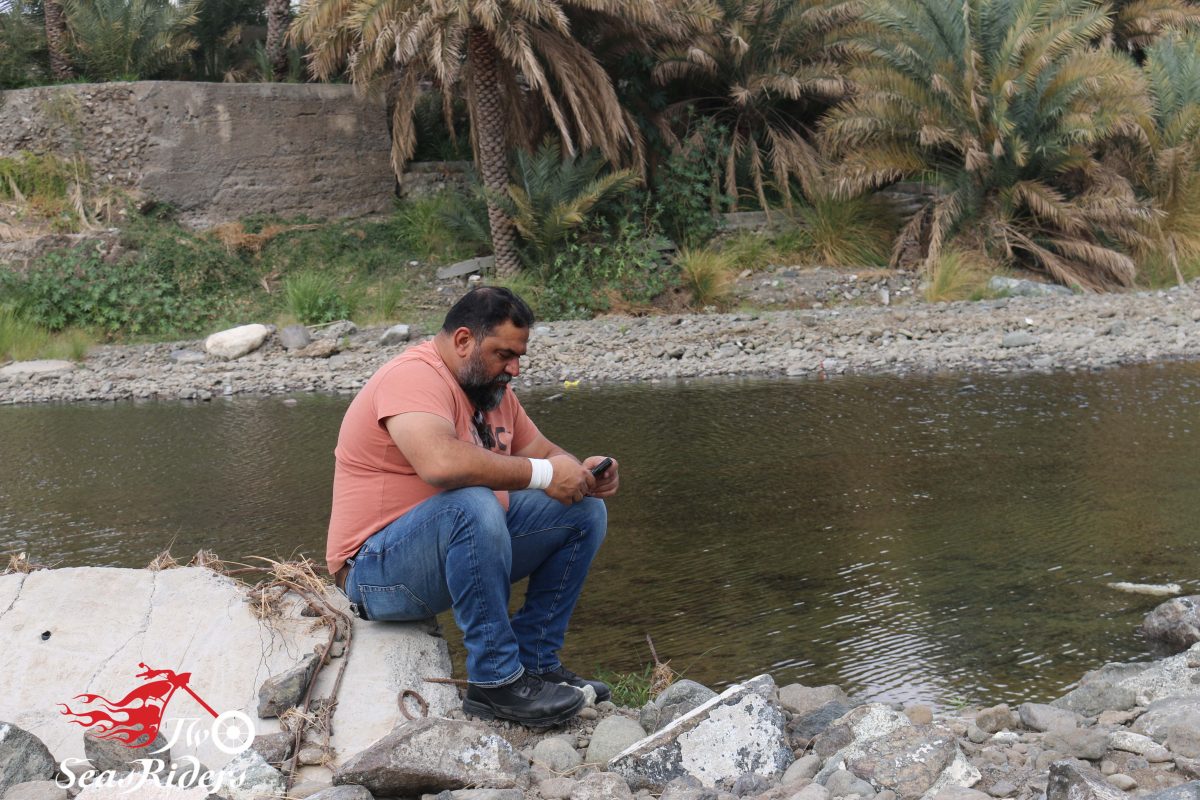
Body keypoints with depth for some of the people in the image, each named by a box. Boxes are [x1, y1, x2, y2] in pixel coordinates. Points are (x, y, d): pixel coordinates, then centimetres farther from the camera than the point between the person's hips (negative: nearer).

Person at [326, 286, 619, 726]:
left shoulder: (492, 389, 11)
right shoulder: (413, 376, -19)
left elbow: (545, 452, 19)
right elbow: (441, 463, -38)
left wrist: (581, 473, -5)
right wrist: (541, 473, -28)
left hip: (467, 547, 9)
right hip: (379, 571, -9)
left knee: (585, 510, 1)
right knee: (471, 504, -38)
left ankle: (535, 661, 1)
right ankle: (495, 681, -27)